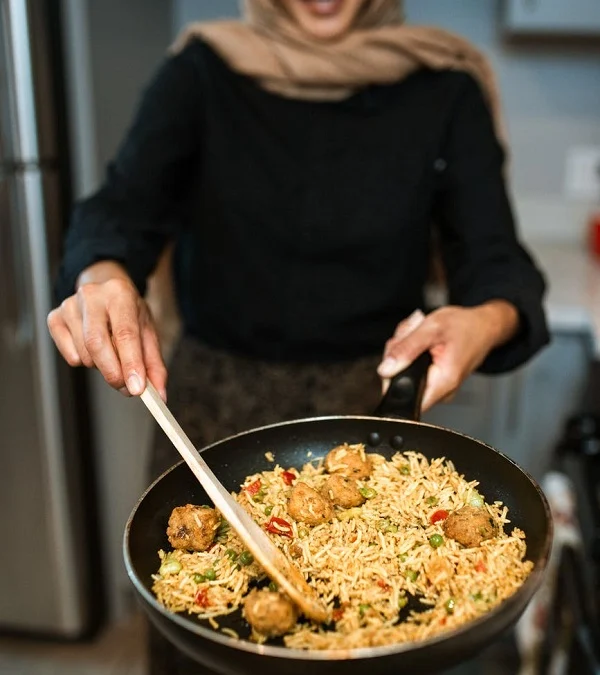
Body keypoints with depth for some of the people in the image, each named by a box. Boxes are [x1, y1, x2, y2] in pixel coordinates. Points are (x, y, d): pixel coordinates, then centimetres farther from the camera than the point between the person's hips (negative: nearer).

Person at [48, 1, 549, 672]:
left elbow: (495, 258, -7)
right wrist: (101, 273, -37)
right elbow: (124, 206, -14)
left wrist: (490, 320, -30)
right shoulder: (200, 73, -3)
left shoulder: (443, 89, -3)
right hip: (215, 397, 1)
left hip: (369, 399, 0)